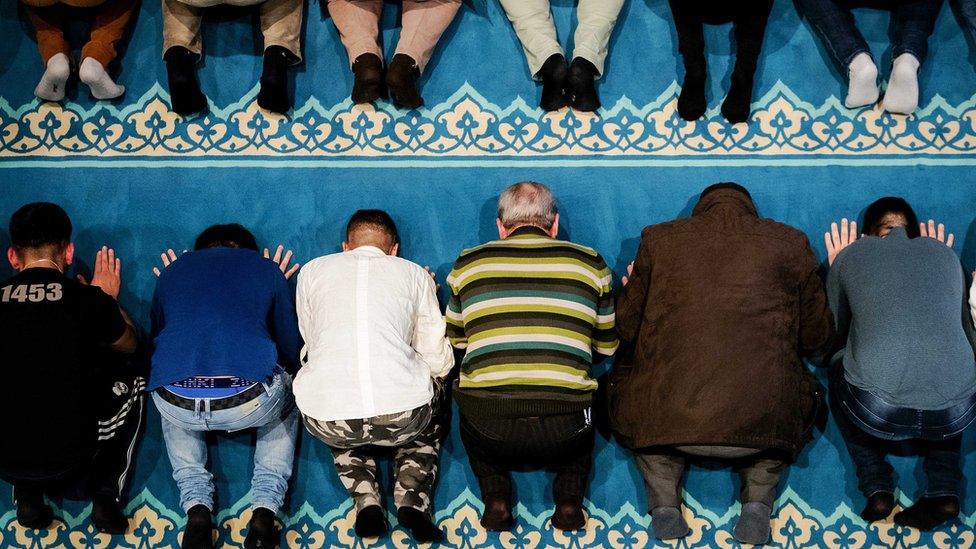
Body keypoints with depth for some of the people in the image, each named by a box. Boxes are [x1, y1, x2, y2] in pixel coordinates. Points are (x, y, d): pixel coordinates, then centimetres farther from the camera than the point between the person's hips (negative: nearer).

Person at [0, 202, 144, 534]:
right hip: (71, 463, -3)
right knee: (131, 379, 22)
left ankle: (27, 493, 18)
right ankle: (106, 496, 11)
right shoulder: (89, 299, -9)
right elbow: (130, 344, 14)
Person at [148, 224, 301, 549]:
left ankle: (196, 507, 17)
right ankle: (264, 510, 15)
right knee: (286, 400, 34)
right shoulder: (266, 268, 21)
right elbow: (292, 356, 26)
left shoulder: (172, 270, 25)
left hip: (178, 405, 2)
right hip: (249, 404, -2)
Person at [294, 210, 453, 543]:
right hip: (405, 415, -1)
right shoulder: (415, 273, 18)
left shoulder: (313, 270, 21)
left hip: (328, 422, 1)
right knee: (432, 415, 36)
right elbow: (440, 363, 20)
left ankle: (366, 502, 14)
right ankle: (412, 499, 12)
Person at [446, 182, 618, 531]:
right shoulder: (589, 262, 10)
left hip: (488, 429, 0)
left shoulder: (468, 263, 11)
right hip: (562, 435, 0)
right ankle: (569, 499, 16)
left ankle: (496, 498, 16)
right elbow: (607, 347, 22)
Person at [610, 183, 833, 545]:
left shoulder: (659, 239, 9)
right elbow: (816, 337, 17)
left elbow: (626, 328, 14)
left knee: (625, 377, 33)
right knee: (803, 391, 34)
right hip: (763, 422, 1)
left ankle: (664, 500, 16)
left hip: (668, 421, 0)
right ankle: (758, 498, 15)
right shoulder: (790, 243, 10)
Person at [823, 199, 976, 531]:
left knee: (839, 367, 31)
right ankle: (945, 490, 15)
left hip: (878, 412, -2)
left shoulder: (849, 255, 17)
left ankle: (877, 488, 16)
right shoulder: (945, 254, 22)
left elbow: (835, 333, 28)